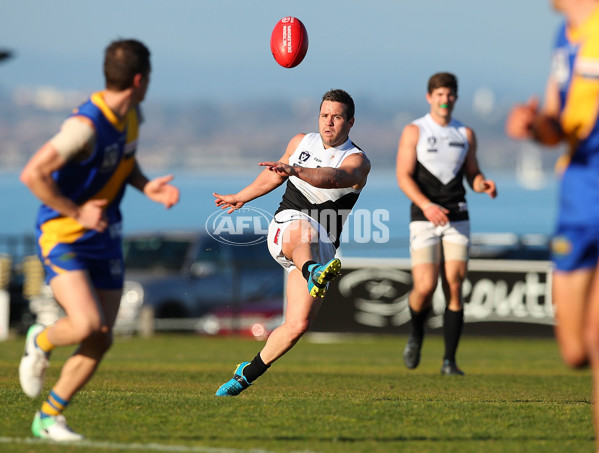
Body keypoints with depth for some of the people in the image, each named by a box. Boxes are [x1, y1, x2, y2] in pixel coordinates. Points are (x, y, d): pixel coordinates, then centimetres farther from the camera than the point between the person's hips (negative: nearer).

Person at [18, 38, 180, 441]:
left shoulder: (132, 116, 2)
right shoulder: (86, 126, -25)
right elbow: (32, 174, -26)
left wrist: (146, 186, 1)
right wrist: (77, 212, -20)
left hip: (105, 239, 8)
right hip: (63, 237, -8)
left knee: (102, 339, 1)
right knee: (86, 325, -24)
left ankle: (49, 417, 14)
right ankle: (40, 342, 11)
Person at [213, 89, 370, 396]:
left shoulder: (357, 162, -2)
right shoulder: (301, 142, 13)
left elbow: (333, 178, -26)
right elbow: (275, 175, 32)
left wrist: (295, 170, -44)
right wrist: (240, 198, 45)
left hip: (321, 248, 0)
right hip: (286, 225, 1)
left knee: (298, 325, -12)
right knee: (304, 230, -40)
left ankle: (247, 374, 8)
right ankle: (314, 275, -75)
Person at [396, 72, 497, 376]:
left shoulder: (465, 134, 11)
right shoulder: (414, 131, 1)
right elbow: (403, 176, -6)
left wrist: (483, 185, -7)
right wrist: (426, 205, -21)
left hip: (457, 218, 3)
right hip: (424, 218, -3)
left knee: (454, 288, -5)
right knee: (425, 288, -14)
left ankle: (449, 361, 0)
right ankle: (416, 334, 19)